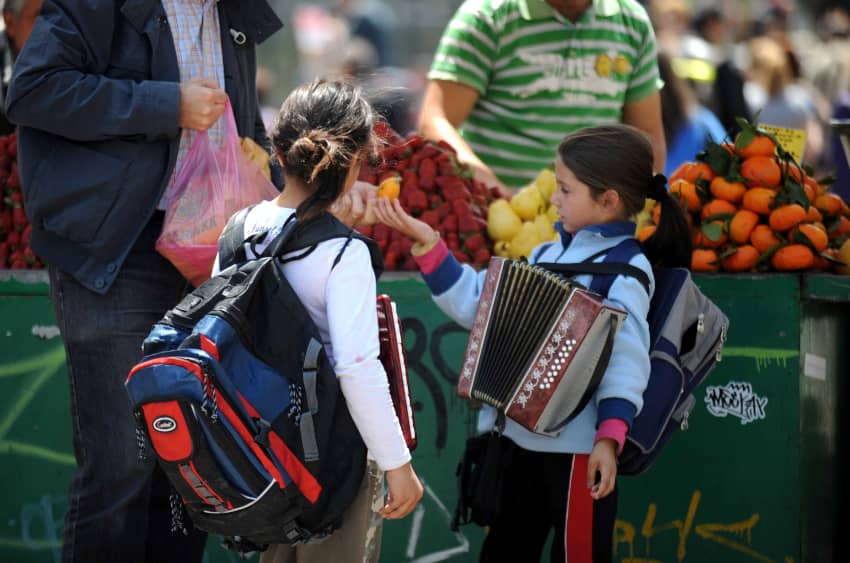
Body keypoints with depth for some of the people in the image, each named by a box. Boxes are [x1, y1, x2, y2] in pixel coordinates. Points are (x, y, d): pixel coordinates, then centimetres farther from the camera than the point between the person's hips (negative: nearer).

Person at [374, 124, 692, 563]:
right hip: (521, 437, 8)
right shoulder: (548, 254, 12)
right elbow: (477, 302, 14)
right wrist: (427, 242, 8)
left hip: (576, 447, -8)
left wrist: (609, 438, -26)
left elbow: (626, 358, -18)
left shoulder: (625, 267, -11)